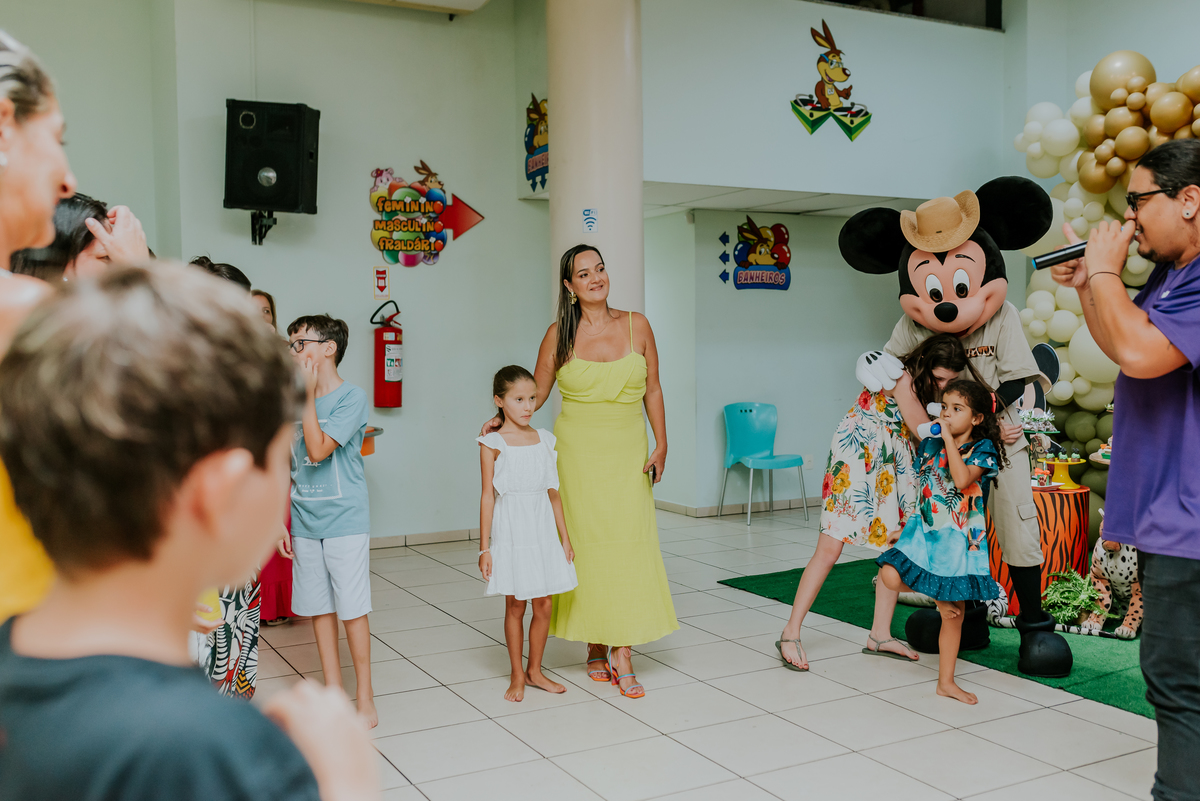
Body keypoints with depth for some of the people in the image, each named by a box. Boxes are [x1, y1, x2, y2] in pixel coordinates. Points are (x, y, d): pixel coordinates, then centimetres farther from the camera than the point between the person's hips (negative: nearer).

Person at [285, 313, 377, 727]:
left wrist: (308, 396, -15)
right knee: (318, 609, 11)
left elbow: (318, 450, -21)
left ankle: (365, 697, 12)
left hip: (345, 521, -6)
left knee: (352, 609, 0)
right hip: (305, 523, 6)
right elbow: (290, 468, 13)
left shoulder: (352, 397, -10)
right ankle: (333, 693, 23)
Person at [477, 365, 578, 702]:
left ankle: (535, 670, 24)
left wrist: (565, 538, 10)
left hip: (543, 532, 4)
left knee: (544, 605, 7)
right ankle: (517, 676, 20)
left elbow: (553, 493, 10)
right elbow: (488, 496, -7)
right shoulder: (493, 443, -7)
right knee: (515, 606, 5)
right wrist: (484, 548, -8)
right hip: (511, 532, -4)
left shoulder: (545, 440, 6)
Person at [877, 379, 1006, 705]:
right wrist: (906, 528, 14)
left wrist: (948, 438, -24)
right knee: (890, 576, -21)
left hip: (959, 539, -3)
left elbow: (962, 480, -27)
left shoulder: (983, 449, -7)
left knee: (953, 615, 4)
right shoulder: (930, 444, 6)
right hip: (924, 529, 3)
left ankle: (946, 681, 21)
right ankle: (937, 595, 9)